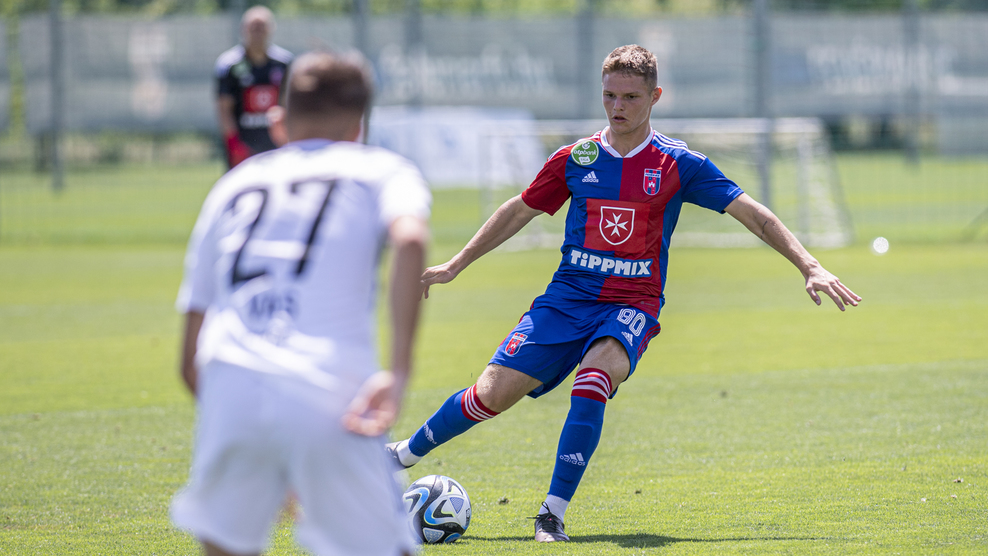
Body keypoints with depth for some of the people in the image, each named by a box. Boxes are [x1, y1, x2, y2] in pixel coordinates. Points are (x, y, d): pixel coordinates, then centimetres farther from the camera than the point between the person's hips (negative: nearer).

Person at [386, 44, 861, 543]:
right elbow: (519, 211, 17)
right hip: (568, 295, 2)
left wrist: (810, 267, -10)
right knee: (493, 393, -8)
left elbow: (752, 213, -3)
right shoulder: (575, 159, 3)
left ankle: (553, 514, -28)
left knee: (594, 379, -33)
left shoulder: (677, 164, -3)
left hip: (632, 305, -2)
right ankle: (405, 455, 19)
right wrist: (454, 266, 20)